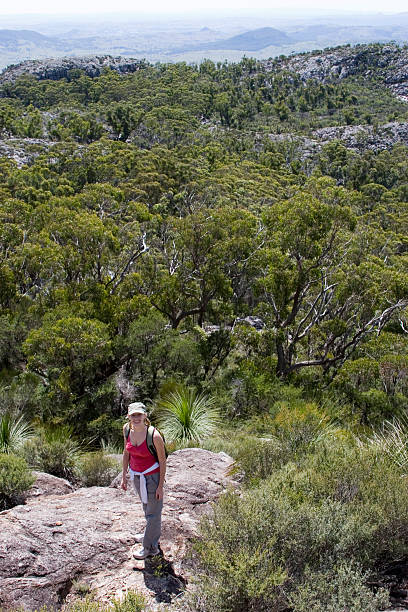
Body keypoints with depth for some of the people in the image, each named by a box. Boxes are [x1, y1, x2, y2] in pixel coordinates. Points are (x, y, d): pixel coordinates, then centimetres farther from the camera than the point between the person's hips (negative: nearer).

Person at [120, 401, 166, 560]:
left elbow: (162, 461, -17)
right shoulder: (127, 429, -11)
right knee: (146, 505, 26)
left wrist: (161, 486, -13)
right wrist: (124, 476, 7)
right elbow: (126, 453, 4)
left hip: (152, 476, -6)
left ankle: (150, 547, 26)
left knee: (153, 511, 8)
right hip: (136, 475, 6)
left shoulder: (154, 435, -27)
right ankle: (152, 534, 49)